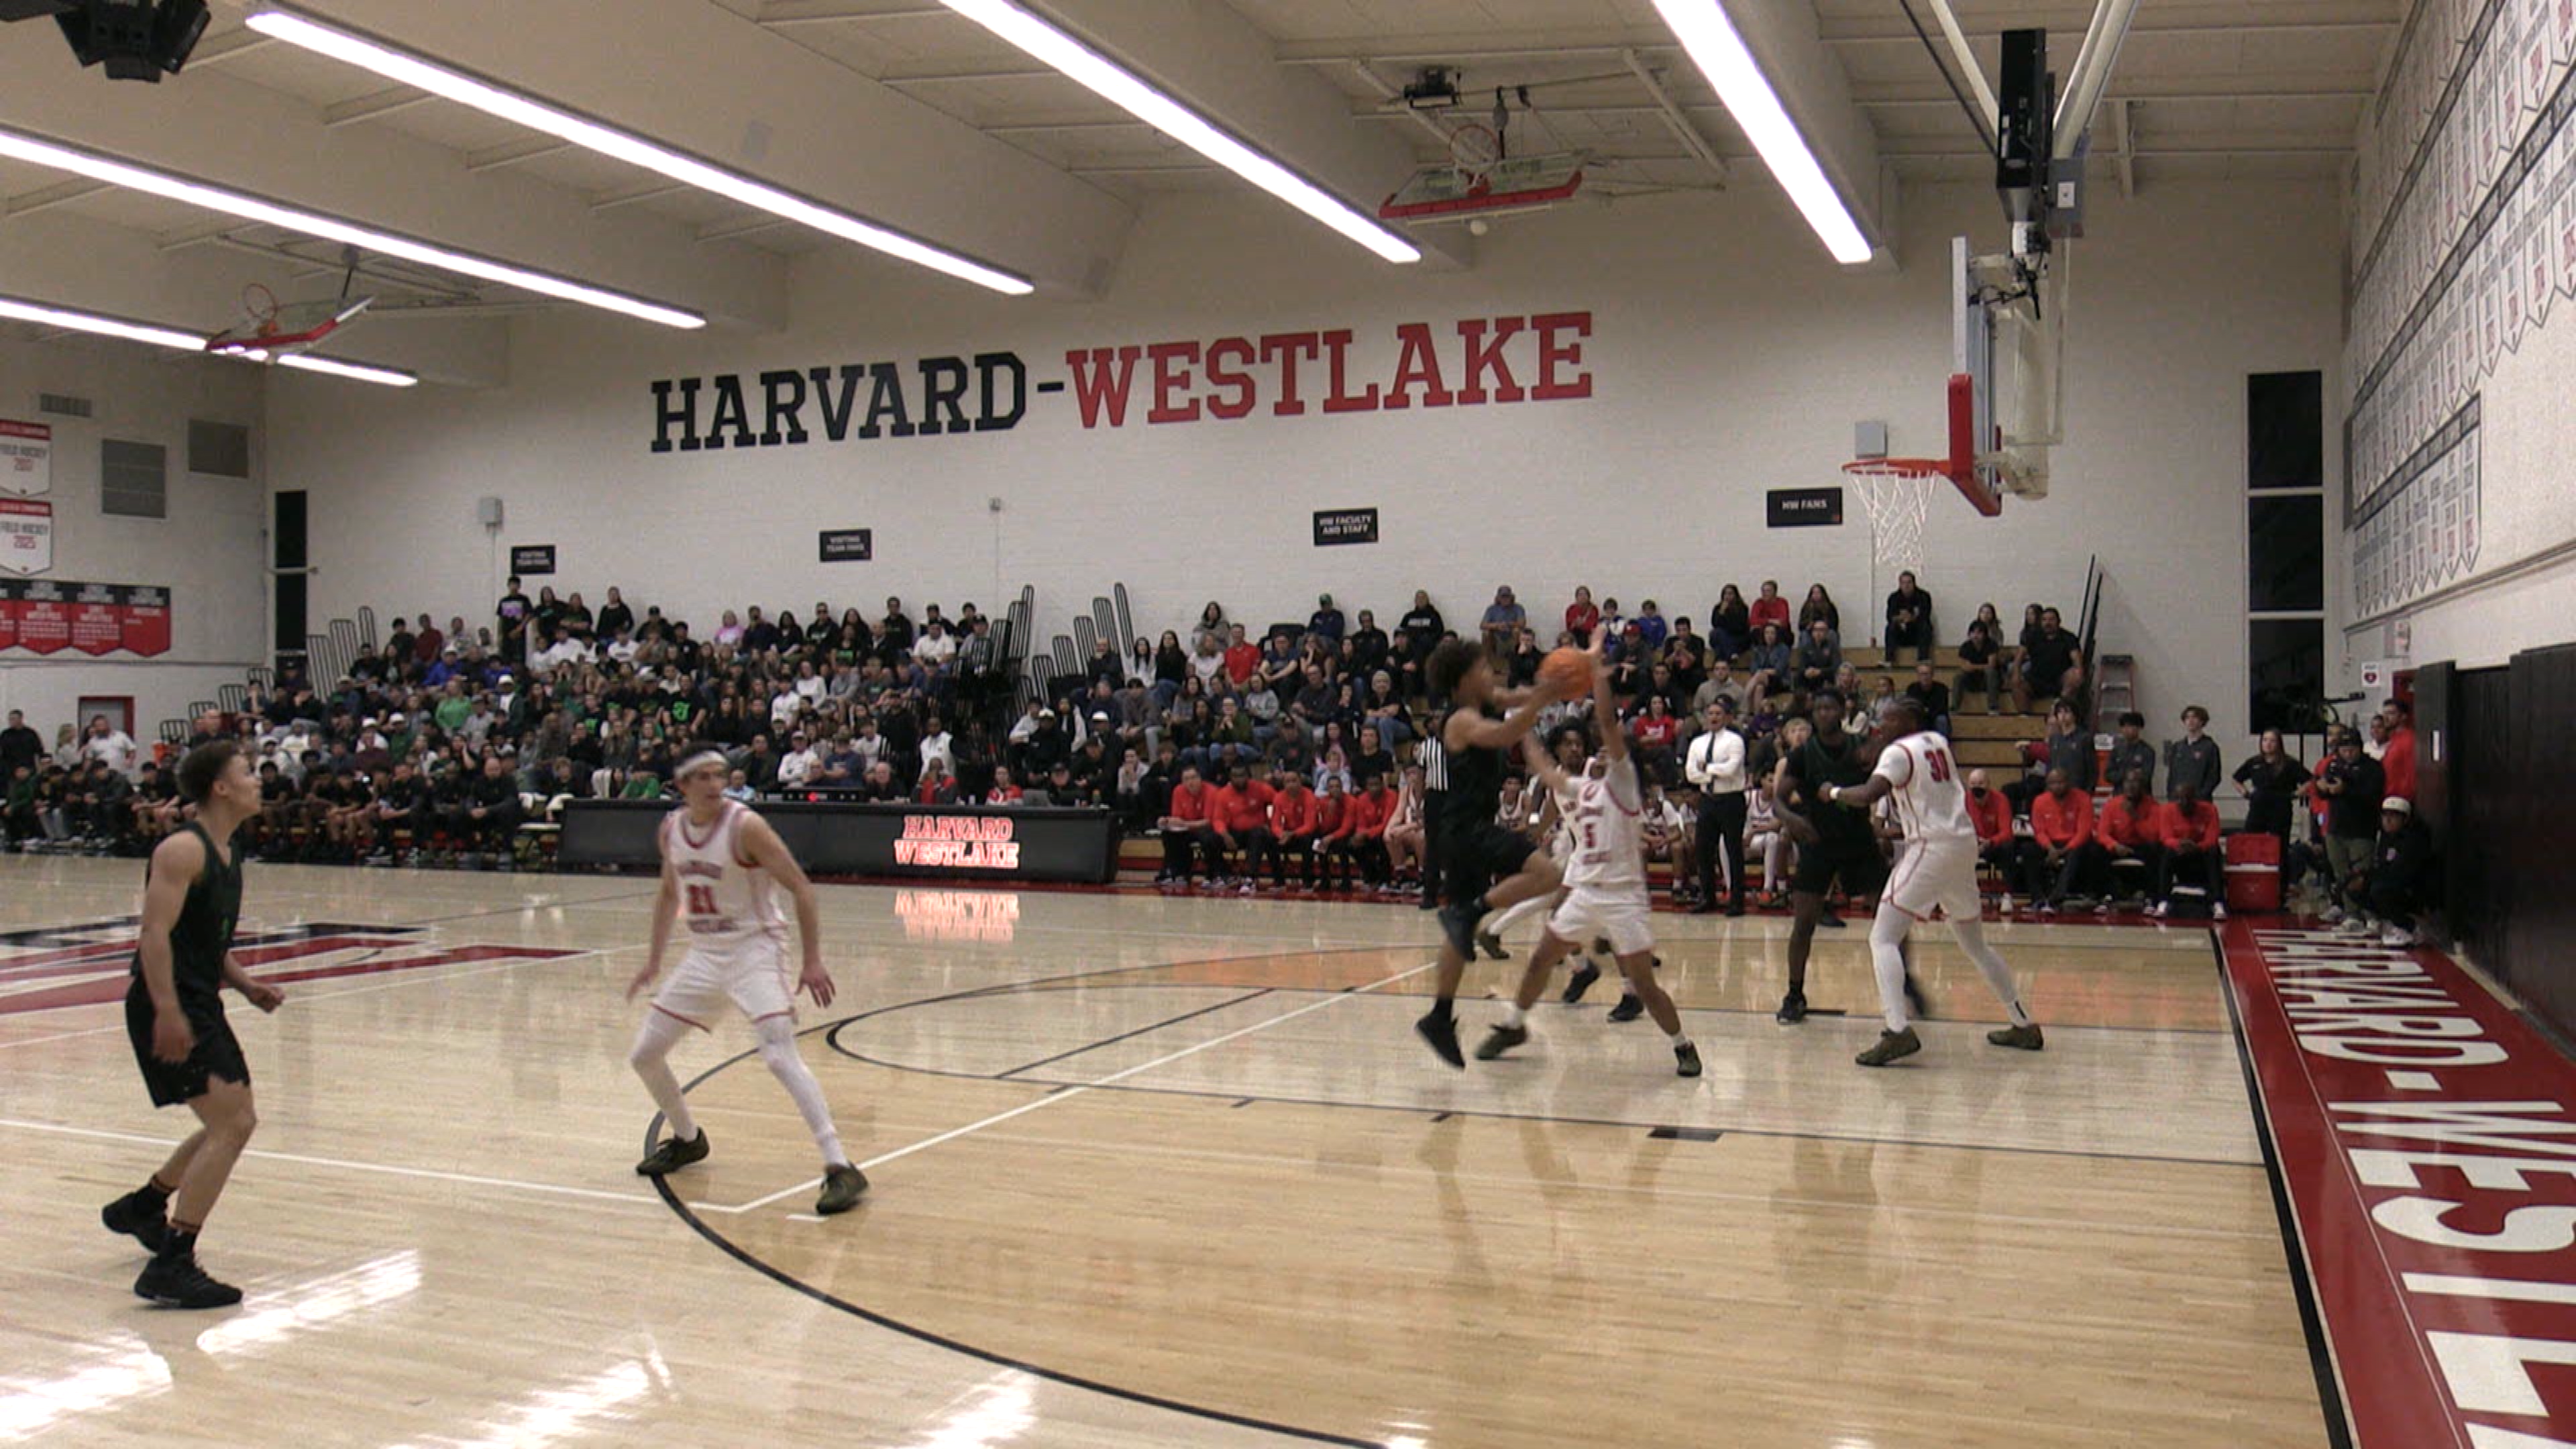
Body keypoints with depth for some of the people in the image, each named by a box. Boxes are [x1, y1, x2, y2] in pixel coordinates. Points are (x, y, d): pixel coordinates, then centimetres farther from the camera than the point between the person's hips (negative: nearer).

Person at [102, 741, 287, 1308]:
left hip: (201, 1006, 10)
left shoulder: (227, 854, 14)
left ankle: (142, 1207, 41)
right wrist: (168, 1012, -29)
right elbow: (156, 934, -23)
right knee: (232, 1125, -16)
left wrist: (245, 985, 9)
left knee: (235, 1122, 21)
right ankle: (171, 1269, -13)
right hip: (169, 1010, -10)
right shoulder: (183, 850, -15)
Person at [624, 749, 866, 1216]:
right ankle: (688, 1140, 36)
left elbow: (801, 888, -16)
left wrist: (812, 962, -20)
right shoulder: (671, 830, 1)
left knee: (780, 1055, -24)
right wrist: (654, 960, 17)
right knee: (643, 1055, 10)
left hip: (755, 949, -7)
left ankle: (840, 1168, -24)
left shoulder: (746, 826, -18)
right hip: (704, 954, 7)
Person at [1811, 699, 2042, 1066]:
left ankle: (1899, 1031, -24)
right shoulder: (1938, 742, 15)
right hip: (1964, 843, 8)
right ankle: (2024, 1026, 27)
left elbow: (1867, 795, -22)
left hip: (1932, 848, -8)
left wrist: (1835, 793, -4)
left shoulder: (1898, 752, -8)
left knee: (1883, 938, -9)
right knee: (1975, 944, 22)